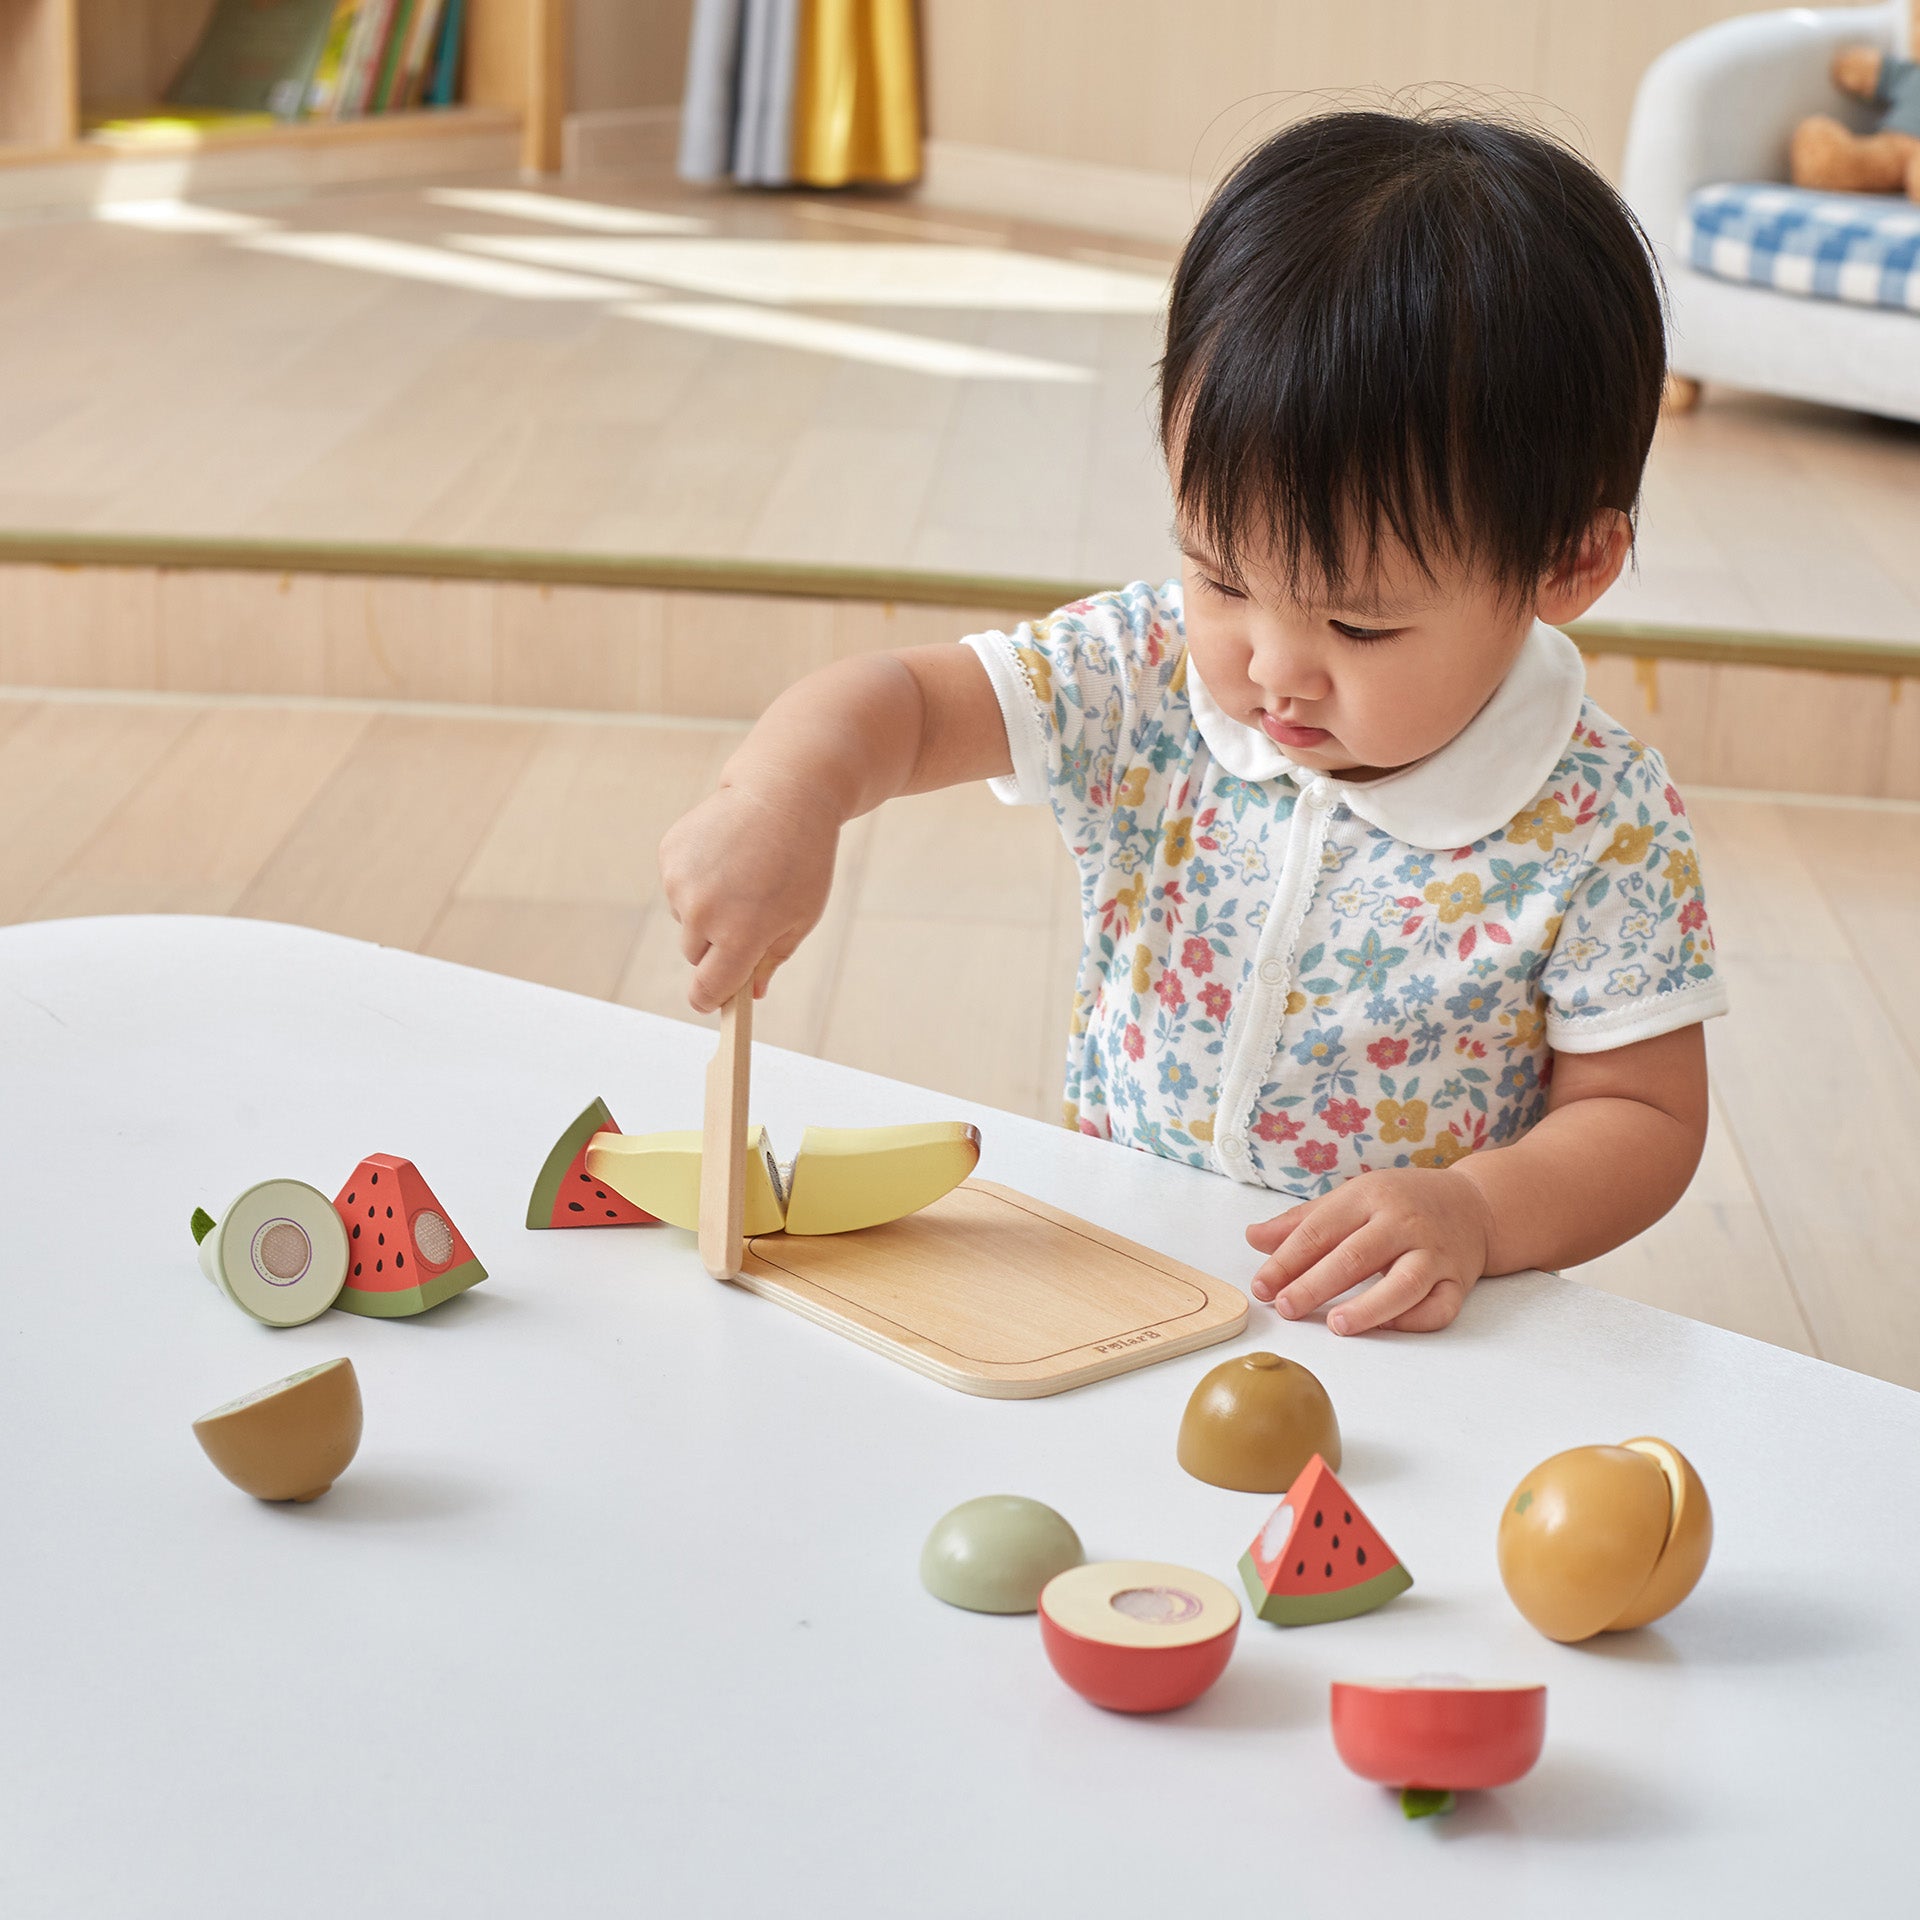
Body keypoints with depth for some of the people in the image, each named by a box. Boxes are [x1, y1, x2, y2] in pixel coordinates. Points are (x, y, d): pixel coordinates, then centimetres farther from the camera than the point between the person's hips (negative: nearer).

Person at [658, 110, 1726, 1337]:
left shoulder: (1600, 825, -12)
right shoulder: (1149, 673, -6)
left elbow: (1645, 1114, -6)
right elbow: (901, 704, -8)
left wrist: (1478, 1215, -26)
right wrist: (782, 802, -31)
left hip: (1394, 1339, -3)